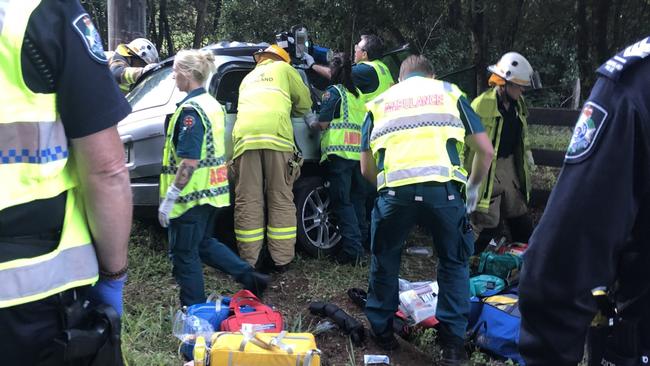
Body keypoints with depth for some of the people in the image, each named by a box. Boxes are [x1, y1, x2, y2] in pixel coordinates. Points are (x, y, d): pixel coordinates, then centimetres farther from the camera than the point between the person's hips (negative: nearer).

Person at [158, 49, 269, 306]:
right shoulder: (212, 104, 10)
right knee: (203, 243, 23)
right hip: (213, 190, 9)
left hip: (192, 194, -9)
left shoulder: (190, 110, -18)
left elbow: (189, 163, -24)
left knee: (184, 253, 5)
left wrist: (168, 199, -21)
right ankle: (250, 278, 20)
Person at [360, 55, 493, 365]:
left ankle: (381, 331, 31)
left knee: (384, 260, 23)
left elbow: (367, 168, 22)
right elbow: (485, 150, 20)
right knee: (454, 262, 18)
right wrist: (473, 186, 35)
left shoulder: (380, 102, 27)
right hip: (444, 187, 0)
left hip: (395, 188, 1)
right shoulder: (449, 92, 24)